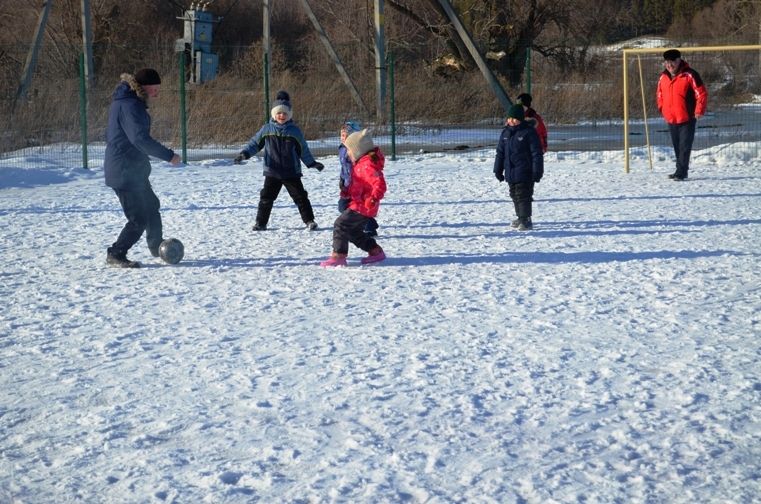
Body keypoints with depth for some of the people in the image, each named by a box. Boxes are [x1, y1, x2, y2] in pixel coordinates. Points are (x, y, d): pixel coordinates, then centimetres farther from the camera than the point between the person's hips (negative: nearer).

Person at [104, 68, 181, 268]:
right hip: (125, 172, -11)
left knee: (151, 206, 25)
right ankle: (115, 255, 3)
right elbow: (140, 139, -31)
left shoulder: (124, 101, 12)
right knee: (139, 219, -7)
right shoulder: (131, 106, -21)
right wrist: (168, 155, -27)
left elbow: (110, 134, 23)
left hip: (133, 170, 11)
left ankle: (157, 247, 41)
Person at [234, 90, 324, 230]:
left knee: (300, 197, 0)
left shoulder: (294, 130, 0)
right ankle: (260, 223, 14)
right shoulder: (267, 129, -1)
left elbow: (303, 150, 8)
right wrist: (244, 154, -11)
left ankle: (309, 221, 7)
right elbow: (255, 143, 4)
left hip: (292, 172, -1)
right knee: (266, 198, 4)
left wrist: (312, 164, 7)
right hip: (272, 173, 1)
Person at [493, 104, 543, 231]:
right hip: (510, 172, 7)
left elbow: (537, 153, -10)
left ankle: (526, 220, -5)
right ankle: (521, 218, 26)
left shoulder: (529, 132, -10)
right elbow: (500, 152, 15)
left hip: (524, 172, -7)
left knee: (523, 196, -10)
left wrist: (537, 171, -14)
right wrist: (498, 170, 13)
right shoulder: (506, 132, 9)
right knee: (515, 195, 14)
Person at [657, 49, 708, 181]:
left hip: (687, 119, -6)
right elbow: (660, 94, 23)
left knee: (684, 147, -8)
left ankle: (681, 172, -10)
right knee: (677, 147, 13)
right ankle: (680, 171, 22)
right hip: (671, 119, 6)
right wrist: (662, 109, 13)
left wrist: (699, 110, -14)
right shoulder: (663, 77, 7)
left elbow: (702, 93, -10)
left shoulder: (689, 75, -11)